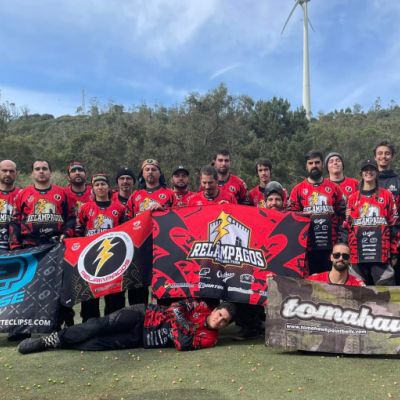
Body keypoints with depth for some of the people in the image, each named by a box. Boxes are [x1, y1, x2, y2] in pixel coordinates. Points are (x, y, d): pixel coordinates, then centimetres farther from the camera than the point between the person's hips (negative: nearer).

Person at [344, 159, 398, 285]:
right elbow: (347, 226, 14)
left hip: (382, 254, -2)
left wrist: (394, 253, 1)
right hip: (358, 254, 2)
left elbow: (394, 225, 5)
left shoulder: (387, 195, 7)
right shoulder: (353, 198, 12)